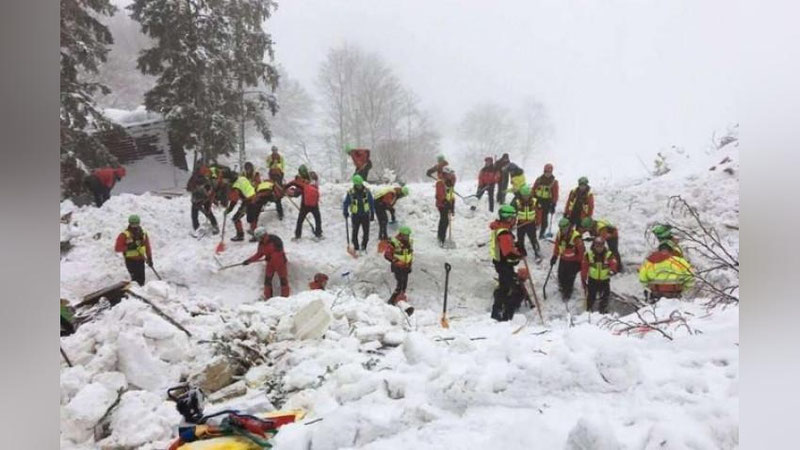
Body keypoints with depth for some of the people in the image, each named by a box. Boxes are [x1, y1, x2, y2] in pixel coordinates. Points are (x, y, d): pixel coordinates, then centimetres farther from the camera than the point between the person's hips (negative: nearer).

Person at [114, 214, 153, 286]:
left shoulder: (143, 234, 6)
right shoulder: (124, 235, -10)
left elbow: (147, 247, 13)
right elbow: (117, 248, -12)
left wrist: (150, 258, 11)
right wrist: (128, 247, -24)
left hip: (141, 260, 5)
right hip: (130, 260, -5)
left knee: (142, 279, 7)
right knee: (136, 278, -12)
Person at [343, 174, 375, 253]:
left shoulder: (367, 191, -5)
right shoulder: (350, 193, -9)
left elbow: (372, 203, 5)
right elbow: (345, 203, 2)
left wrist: (372, 214, 6)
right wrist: (345, 212, -13)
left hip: (365, 215, 1)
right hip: (355, 216, -1)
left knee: (366, 232, 4)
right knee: (355, 232, 4)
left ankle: (364, 246, 24)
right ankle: (356, 248, 20)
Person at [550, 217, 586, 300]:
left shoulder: (576, 237, -29)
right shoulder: (559, 234, -10)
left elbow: (581, 250, -20)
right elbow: (557, 245, 8)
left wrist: (580, 262, -12)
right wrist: (555, 256, 12)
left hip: (573, 261, -6)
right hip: (563, 259, 6)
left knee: (570, 278, 4)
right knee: (561, 275, 17)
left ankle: (567, 292, 26)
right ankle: (562, 288, 45)